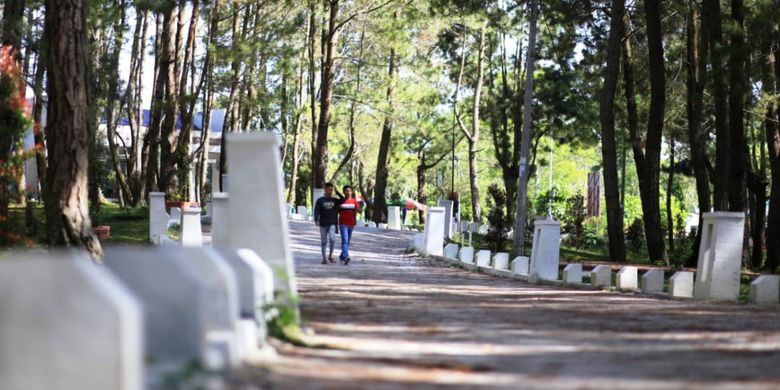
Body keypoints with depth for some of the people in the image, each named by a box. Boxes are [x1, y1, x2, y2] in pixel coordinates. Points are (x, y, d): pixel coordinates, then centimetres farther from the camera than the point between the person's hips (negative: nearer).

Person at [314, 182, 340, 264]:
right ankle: (324, 258, 15)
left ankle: (330, 255, -2)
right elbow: (316, 211, -3)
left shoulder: (335, 200, 10)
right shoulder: (320, 201, 4)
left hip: (332, 224, 0)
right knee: (324, 241, 5)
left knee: (332, 238, -18)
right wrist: (316, 220, -20)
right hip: (323, 224, 0)